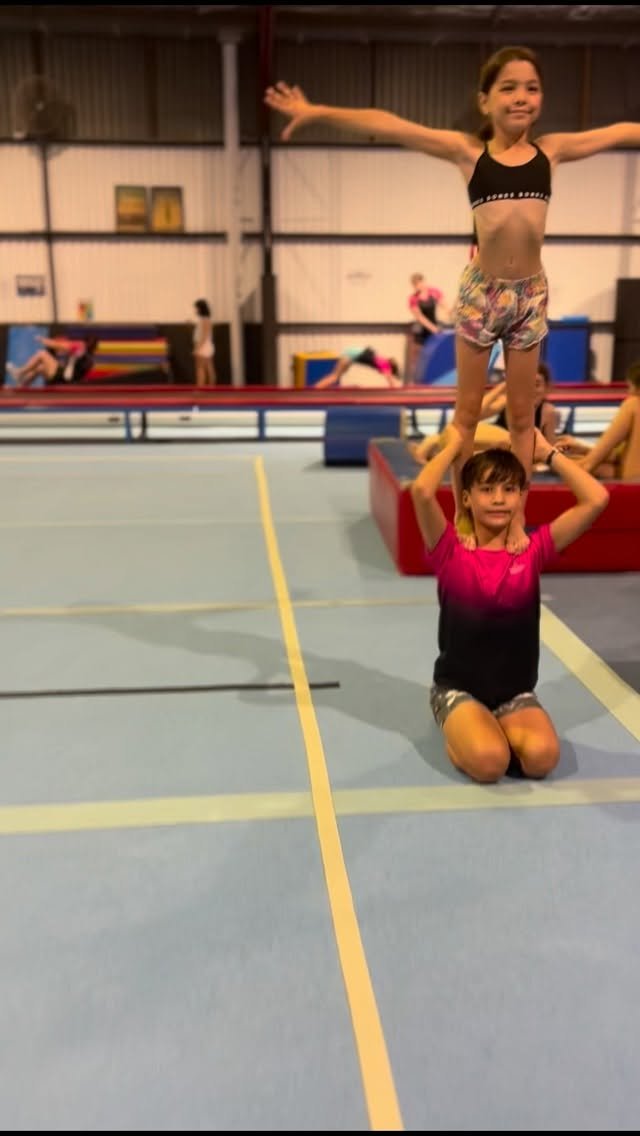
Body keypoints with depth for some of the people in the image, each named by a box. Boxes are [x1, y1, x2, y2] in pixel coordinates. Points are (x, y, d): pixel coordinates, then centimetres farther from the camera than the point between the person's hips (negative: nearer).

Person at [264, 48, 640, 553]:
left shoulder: (552, 150, 7)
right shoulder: (468, 150, -1)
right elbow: (388, 125, -8)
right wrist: (319, 112, -14)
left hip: (531, 292, 2)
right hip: (481, 290, -2)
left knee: (522, 414, 8)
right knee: (468, 410, 6)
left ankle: (517, 519, 18)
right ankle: (463, 516, 17)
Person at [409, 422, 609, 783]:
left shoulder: (532, 550, -1)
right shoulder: (451, 551, -8)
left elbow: (597, 499, -11)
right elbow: (422, 491, -26)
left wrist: (548, 451, -3)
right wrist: (454, 444, -9)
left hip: (516, 690, 2)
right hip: (458, 687, -2)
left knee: (542, 756, -26)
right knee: (488, 761, -29)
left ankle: (497, 728, 6)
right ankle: (459, 730, 6)